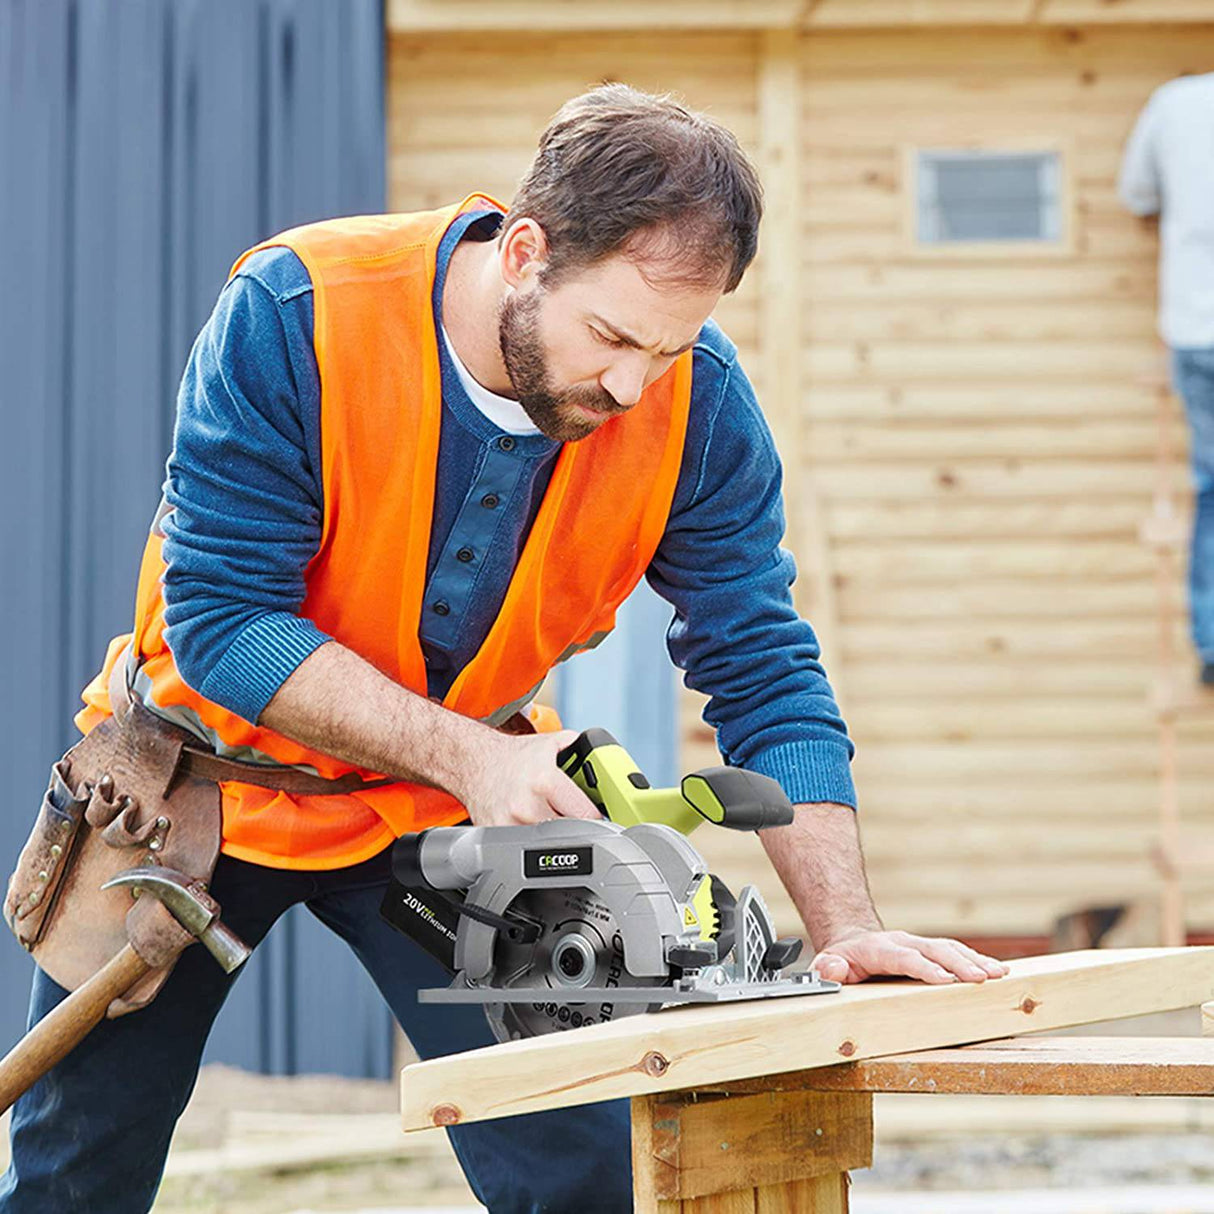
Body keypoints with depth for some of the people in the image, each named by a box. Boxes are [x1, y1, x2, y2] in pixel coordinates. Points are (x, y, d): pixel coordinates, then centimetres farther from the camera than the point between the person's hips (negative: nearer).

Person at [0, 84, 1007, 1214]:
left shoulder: (697, 400, -19)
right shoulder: (291, 316, -29)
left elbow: (762, 672, -14)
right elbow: (222, 617, -28)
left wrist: (845, 927, -26)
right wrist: (468, 753, -36)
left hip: (449, 804, 2)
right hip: (206, 772, -1)